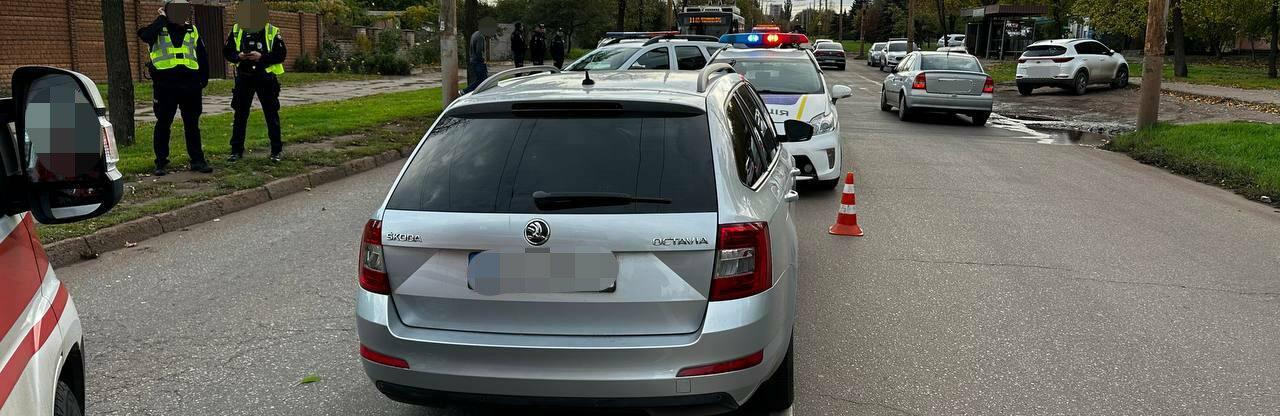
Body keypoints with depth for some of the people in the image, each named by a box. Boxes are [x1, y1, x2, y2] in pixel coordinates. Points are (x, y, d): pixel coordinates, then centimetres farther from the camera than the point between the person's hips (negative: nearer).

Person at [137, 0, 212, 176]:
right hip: (165, 84, -3)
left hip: (190, 84, 3)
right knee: (163, 124, 3)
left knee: (192, 125, 9)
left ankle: (197, 160, 15)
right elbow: (144, 35, -23)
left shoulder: (192, 31, 12)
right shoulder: (158, 30, 1)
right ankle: (161, 163, 10)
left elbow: (203, 56, 16)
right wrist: (161, 19, -14)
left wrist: (203, 80, 11)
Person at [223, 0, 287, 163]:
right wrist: (238, 56, -13)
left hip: (265, 77, -2)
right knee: (240, 114, 7)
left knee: (271, 114, 3)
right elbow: (226, 51, 8)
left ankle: (277, 150, 11)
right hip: (244, 77, 3)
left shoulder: (272, 32, -3)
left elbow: (282, 54, -7)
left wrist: (262, 57, -19)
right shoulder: (236, 30, 5)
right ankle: (237, 150, 15)